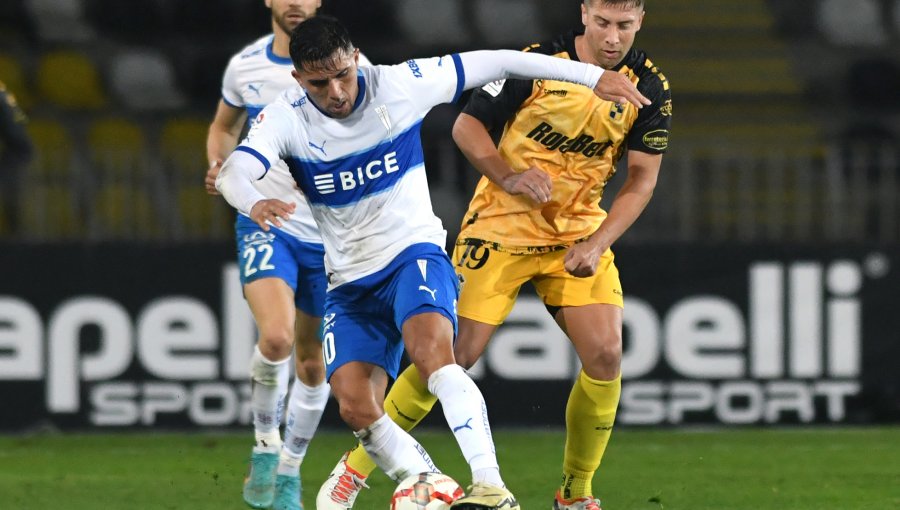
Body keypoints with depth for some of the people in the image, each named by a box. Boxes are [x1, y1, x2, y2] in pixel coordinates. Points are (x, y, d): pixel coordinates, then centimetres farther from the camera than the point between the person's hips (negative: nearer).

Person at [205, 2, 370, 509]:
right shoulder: (245, 66, 1)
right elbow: (225, 126, 20)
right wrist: (220, 165, -1)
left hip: (329, 233, 1)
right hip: (265, 223, -1)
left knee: (312, 362, 10)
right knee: (277, 336, -25)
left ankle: (290, 469, 31)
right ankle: (266, 439, 0)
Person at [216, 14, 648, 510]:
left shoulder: (398, 85, -10)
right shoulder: (285, 118, -9)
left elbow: (495, 62, -2)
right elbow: (234, 172, -26)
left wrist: (594, 75, -3)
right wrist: (255, 204, -51)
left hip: (414, 252, -3)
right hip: (350, 281, 3)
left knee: (431, 352, -33)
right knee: (355, 407, -17)